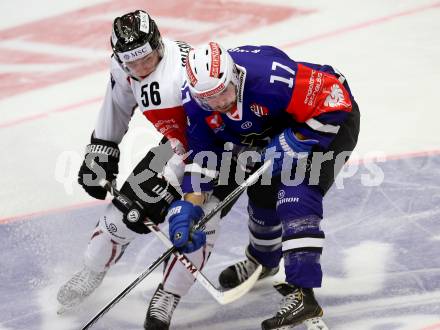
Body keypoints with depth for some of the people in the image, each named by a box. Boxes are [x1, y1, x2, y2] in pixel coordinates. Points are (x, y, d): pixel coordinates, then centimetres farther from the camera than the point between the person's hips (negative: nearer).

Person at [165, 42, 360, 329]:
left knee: (296, 194, -25)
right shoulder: (194, 102, -19)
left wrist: (291, 145, -31)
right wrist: (188, 205, -18)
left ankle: (303, 294, -27)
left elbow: (333, 101, -34)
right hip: (276, 130, 7)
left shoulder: (270, 77, -41)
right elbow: (202, 154, -9)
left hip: (331, 121, -7)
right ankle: (261, 262, 52)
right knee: (263, 195, 18)